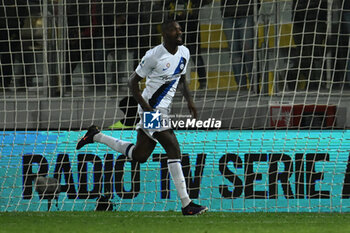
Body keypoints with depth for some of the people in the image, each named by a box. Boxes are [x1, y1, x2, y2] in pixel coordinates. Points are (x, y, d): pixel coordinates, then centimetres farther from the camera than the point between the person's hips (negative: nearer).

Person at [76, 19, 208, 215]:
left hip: (163, 109, 9)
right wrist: (145, 105, -20)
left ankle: (96, 136, 34)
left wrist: (189, 100, 7)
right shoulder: (154, 55, -15)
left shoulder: (184, 53, 7)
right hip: (151, 108, -9)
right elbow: (134, 81, -9)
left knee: (140, 155, 16)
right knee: (174, 149, -16)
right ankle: (186, 204, -16)